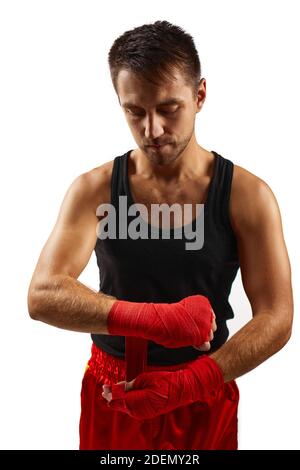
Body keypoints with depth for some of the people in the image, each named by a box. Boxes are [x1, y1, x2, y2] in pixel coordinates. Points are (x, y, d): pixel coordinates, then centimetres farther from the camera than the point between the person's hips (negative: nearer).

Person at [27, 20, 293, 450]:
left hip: (206, 394, 0)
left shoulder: (248, 196, -12)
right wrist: (153, 318, -36)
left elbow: (276, 318, -12)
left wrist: (192, 382, -24)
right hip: (112, 392, 1)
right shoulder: (94, 189, -11)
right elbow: (42, 295, -21)